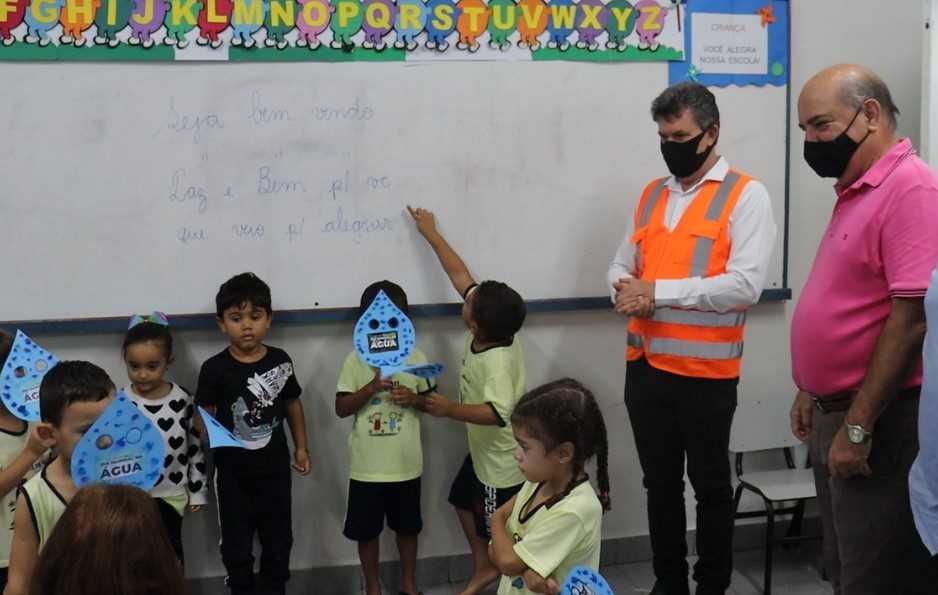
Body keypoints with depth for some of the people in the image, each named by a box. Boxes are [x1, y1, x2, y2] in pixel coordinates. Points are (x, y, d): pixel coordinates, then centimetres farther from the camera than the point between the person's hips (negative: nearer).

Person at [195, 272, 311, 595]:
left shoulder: (280, 360, -5)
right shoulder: (215, 368, -13)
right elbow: (204, 415, -7)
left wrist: (301, 448, 11)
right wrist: (209, 435, -28)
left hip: (275, 466, 2)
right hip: (233, 470, -2)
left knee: (278, 537, 17)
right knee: (237, 542, 12)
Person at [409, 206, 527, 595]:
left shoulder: (498, 361, -34)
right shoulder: (491, 328, -11)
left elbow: (498, 413, -48)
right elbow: (459, 273, -3)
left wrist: (451, 410, -53)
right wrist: (430, 233, 4)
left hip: (503, 461, -10)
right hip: (483, 450, 10)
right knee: (465, 501, 26)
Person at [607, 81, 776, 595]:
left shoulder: (746, 196, -7)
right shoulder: (651, 194, 12)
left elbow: (746, 284, -18)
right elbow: (621, 264, 15)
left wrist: (659, 291, -20)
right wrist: (626, 289, -9)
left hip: (705, 369, -5)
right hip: (645, 364, 6)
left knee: (710, 485, 10)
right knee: (659, 483, 16)